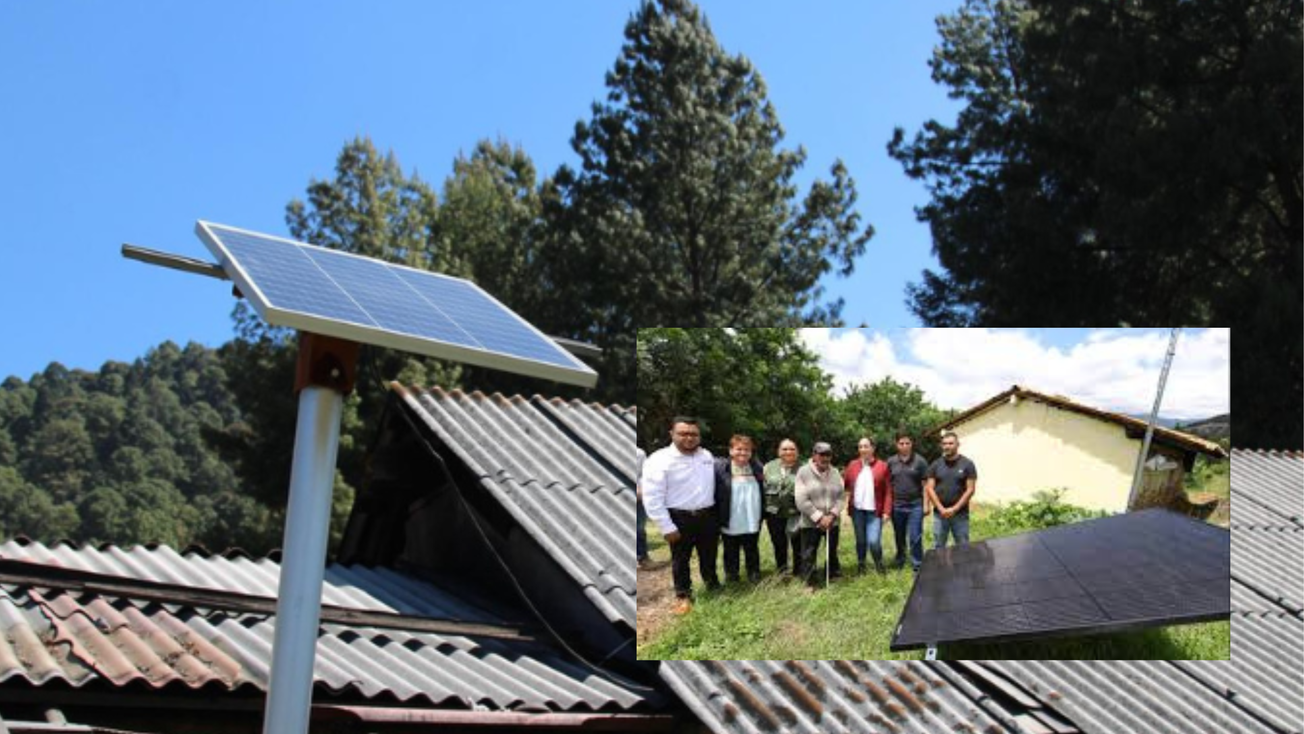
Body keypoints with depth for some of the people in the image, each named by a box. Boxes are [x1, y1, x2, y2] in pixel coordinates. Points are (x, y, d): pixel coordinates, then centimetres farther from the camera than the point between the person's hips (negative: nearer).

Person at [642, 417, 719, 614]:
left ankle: (713, 586, 39)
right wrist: (667, 527, -17)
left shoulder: (706, 456, 4)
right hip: (679, 518, -4)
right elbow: (652, 498, -17)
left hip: (707, 515, 4)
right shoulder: (659, 460, -16)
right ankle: (683, 596, 28)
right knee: (680, 560, 11)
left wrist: (719, 515, 12)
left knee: (709, 556, 19)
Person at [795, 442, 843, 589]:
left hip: (832, 522, 3)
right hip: (810, 523, -3)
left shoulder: (835, 473, 5)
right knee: (809, 556, 0)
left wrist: (831, 515, -11)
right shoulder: (803, 472, -7)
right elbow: (802, 501, -12)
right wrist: (819, 518, -14)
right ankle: (811, 584, 10)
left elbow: (840, 497, 3)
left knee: (832, 553, 13)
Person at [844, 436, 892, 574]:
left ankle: (879, 565, 15)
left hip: (874, 511, -3)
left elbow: (888, 491, -1)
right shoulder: (852, 465, 8)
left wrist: (886, 511, -7)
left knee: (874, 541, -10)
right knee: (860, 541, 9)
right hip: (857, 510, 3)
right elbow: (844, 484, 10)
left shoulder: (882, 466, 0)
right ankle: (861, 566, 26)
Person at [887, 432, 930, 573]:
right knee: (899, 536, 15)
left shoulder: (920, 461, -2)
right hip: (897, 506, 3)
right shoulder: (891, 462, 4)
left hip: (915, 505, -3)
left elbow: (925, 484, -2)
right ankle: (900, 561, 32)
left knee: (915, 538, -4)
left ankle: (917, 566, 5)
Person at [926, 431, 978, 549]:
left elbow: (970, 489, -5)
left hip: (960, 514, -2)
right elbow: (929, 488, 3)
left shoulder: (967, 464, 0)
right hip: (940, 513, 2)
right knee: (938, 547, 7)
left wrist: (955, 509, -12)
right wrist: (941, 509, -9)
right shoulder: (936, 465, 6)